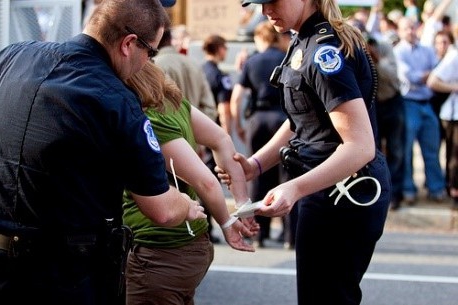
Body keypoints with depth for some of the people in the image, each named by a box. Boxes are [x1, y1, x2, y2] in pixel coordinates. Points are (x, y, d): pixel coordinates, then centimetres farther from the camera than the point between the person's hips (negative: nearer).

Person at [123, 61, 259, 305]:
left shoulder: (148, 123, -23)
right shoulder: (170, 99, 2)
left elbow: (205, 182, -23)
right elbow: (222, 141, 9)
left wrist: (226, 223, -6)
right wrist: (242, 202, 5)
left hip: (160, 257, -9)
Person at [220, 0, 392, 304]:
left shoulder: (325, 51, -22)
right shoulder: (307, 42, 10)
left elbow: (360, 146, -28)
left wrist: (296, 188, -37)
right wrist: (256, 164, 3)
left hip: (342, 194, -10)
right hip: (334, 190, 10)